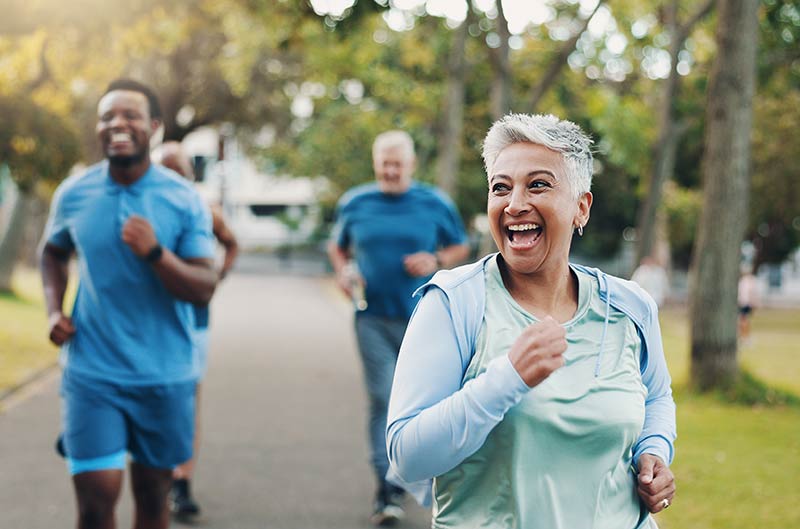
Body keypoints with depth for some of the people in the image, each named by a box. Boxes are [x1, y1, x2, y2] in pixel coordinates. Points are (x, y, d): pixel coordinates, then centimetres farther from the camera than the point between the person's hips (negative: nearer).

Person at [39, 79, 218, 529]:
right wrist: (54, 310, 3)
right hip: (92, 372, 0)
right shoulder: (73, 194, -1)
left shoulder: (184, 200, -7)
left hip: (165, 374, 0)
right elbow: (54, 252, 19)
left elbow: (204, 289, -11)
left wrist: (156, 253, -27)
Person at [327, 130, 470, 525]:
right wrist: (343, 271, -2)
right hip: (374, 319, 0)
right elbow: (337, 246, 20)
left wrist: (436, 261, -9)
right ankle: (386, 489, -3)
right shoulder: (354, 204, 6)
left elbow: (461, 247, 11)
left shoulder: (435, 204, 2)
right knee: (382, 400, -7)